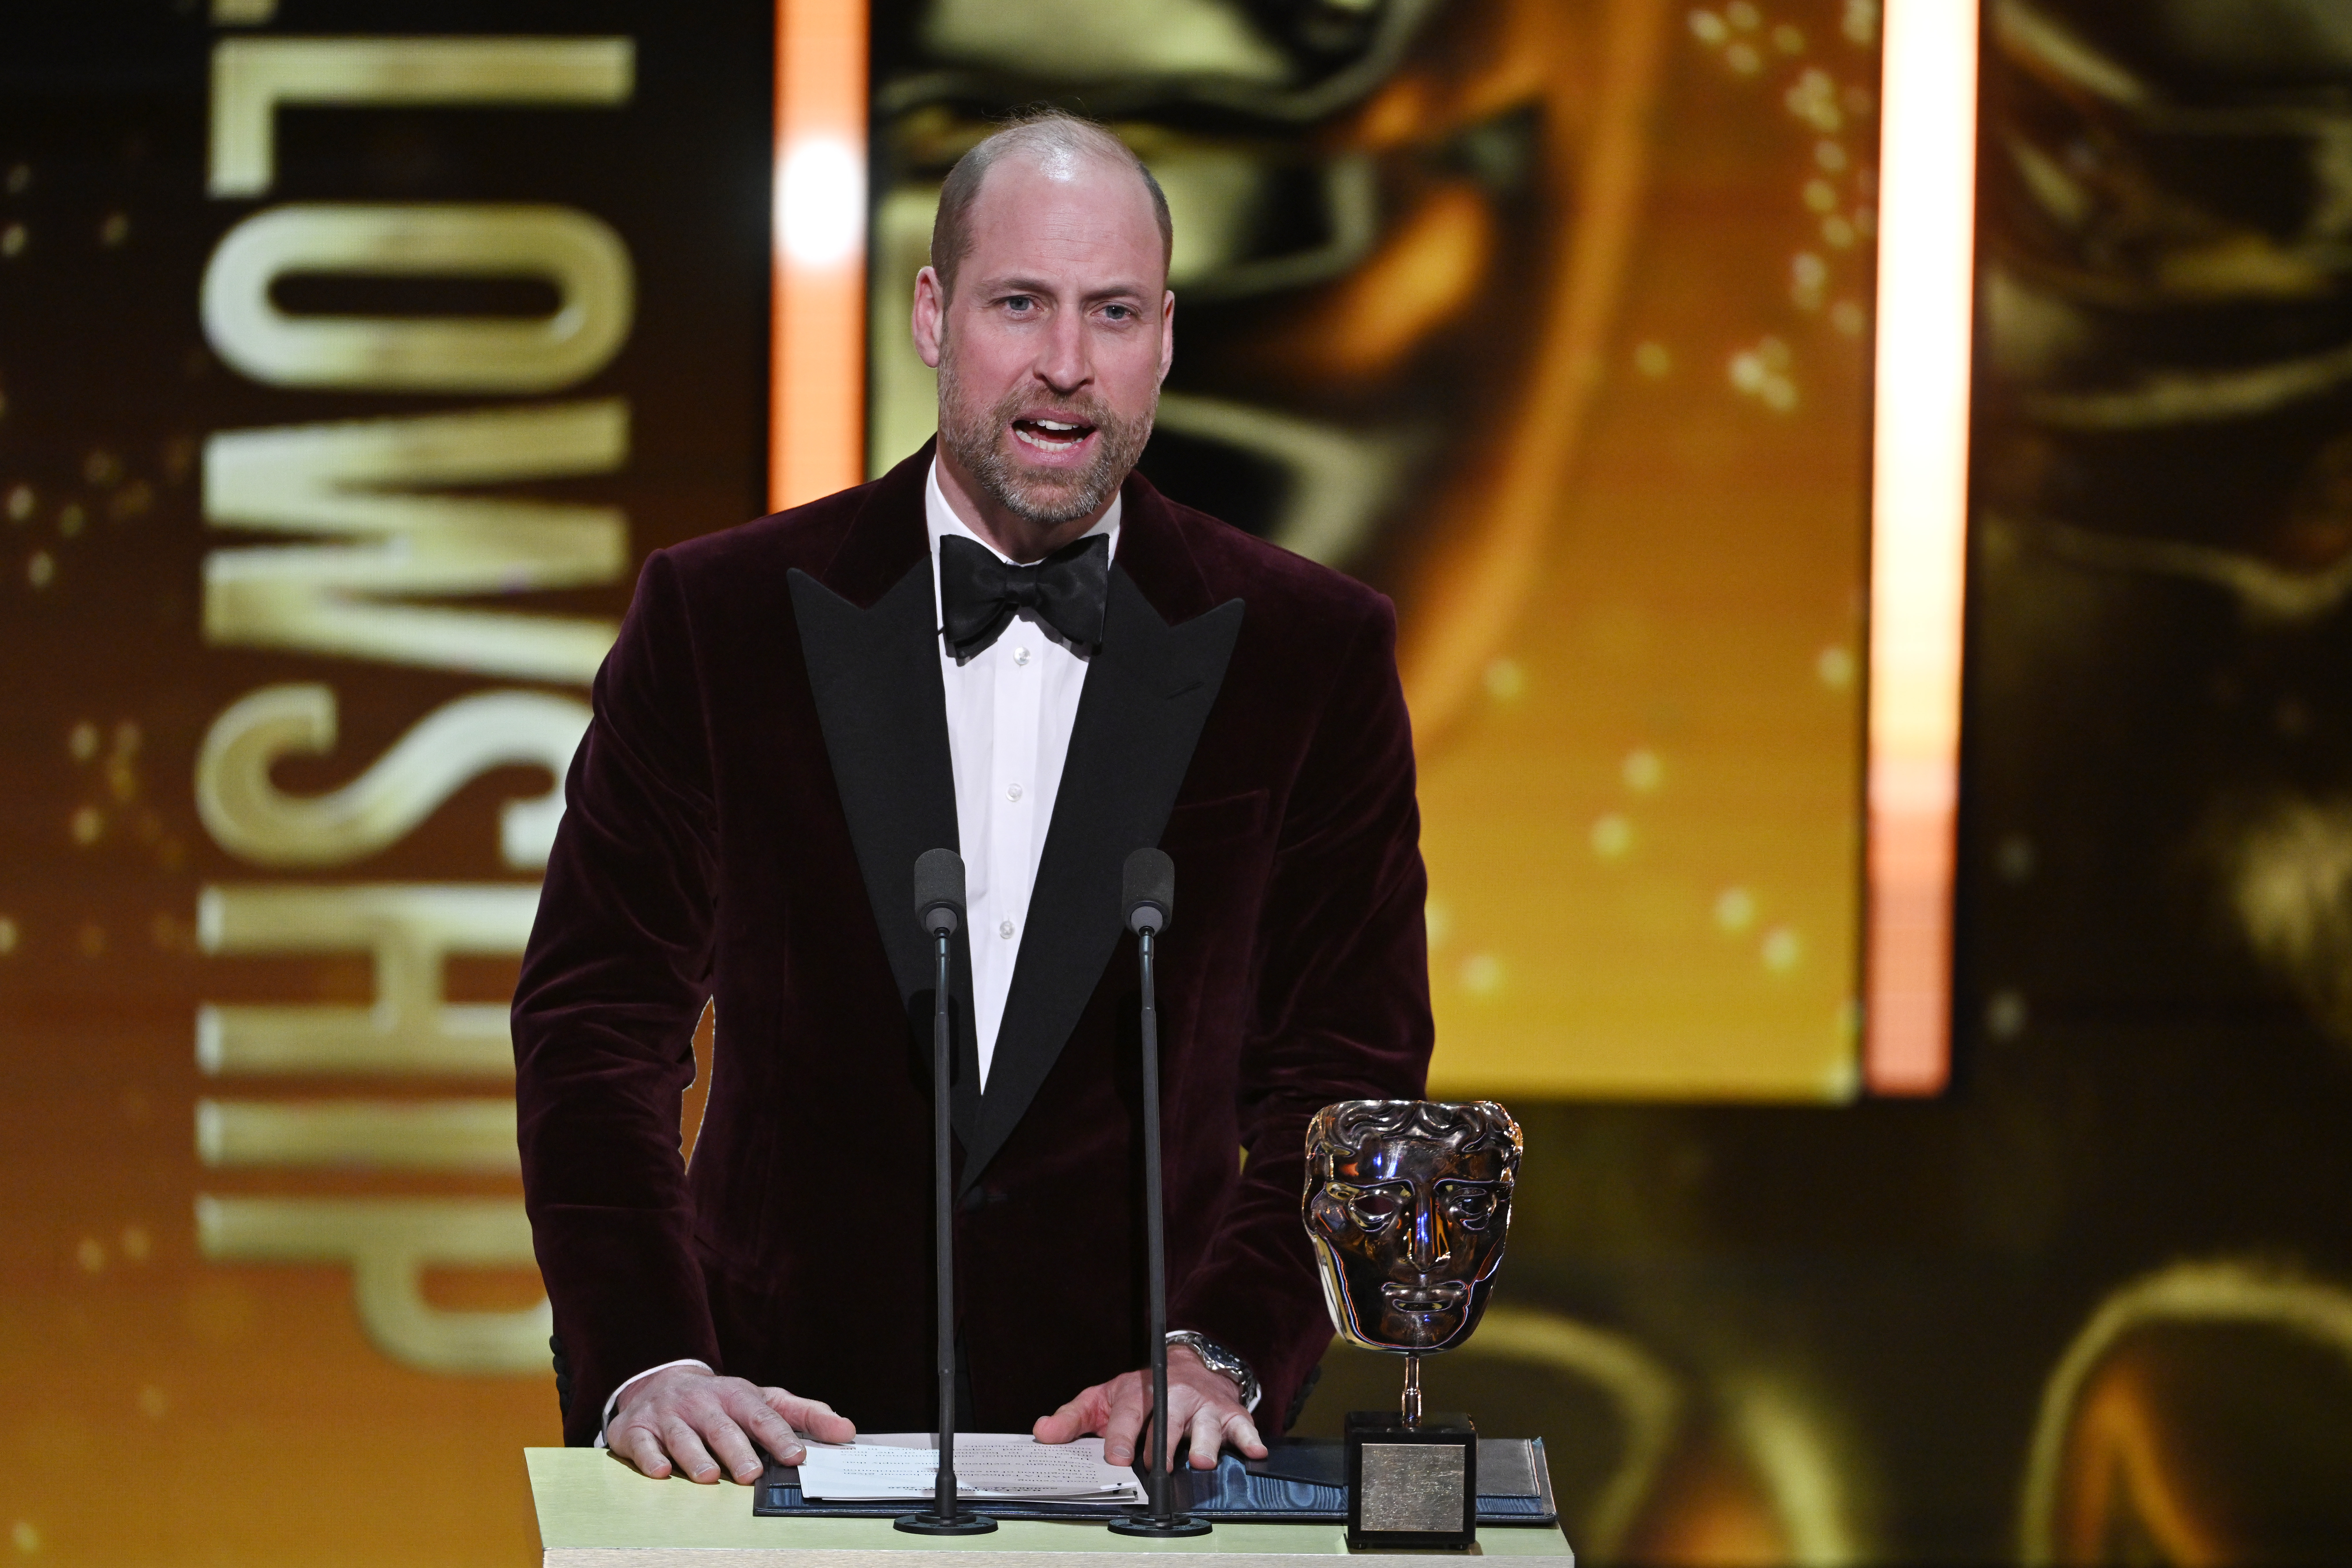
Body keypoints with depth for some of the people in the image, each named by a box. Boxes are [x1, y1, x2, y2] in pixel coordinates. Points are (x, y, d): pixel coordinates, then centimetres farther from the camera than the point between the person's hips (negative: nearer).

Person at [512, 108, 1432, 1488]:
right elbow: (598, 1020, 3)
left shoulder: (1313, 655, 6)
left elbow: (1346, 1076, 6)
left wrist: (1218, 1357, -10)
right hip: (784, 1417, 0)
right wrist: (645, 1363, -12)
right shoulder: (720, 616, 5)